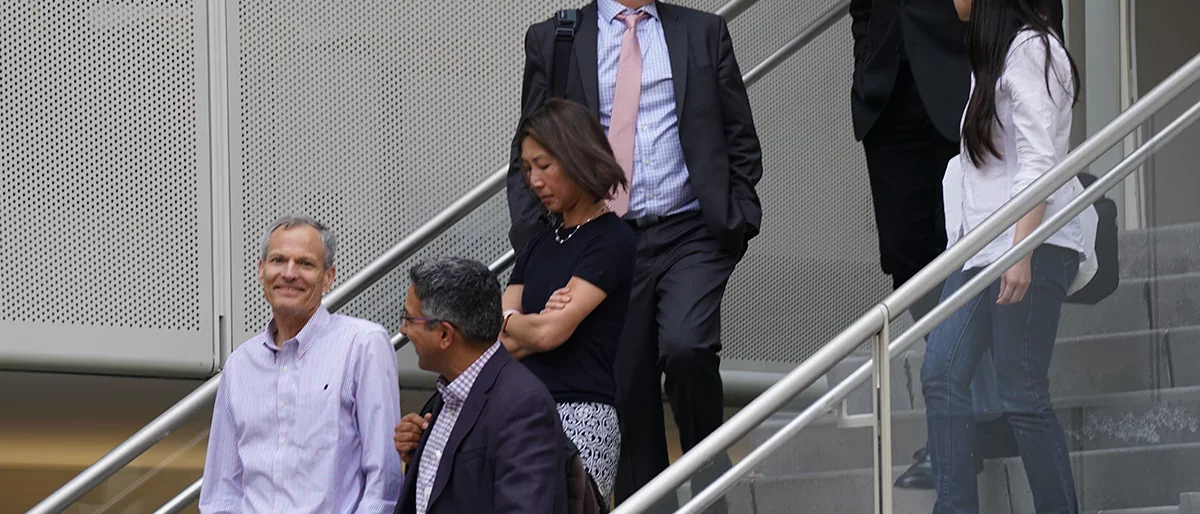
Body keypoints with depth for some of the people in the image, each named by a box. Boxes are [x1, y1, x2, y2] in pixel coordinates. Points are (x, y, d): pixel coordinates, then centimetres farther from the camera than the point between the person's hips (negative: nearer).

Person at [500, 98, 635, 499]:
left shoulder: (612, 241, -4)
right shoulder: (539, 247, 18)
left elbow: (551, 332, -12)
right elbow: (489, 344, 10)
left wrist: (509, 319, 7)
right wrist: (537, 324, -7)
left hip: (580, 420, -6)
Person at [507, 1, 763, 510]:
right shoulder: (552, 41, 8)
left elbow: (740, 141, 12)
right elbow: (528, 153, 7)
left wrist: (740, 216, -1)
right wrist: (533, 240, -5)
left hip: (691, 235, -1)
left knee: (686, 346, -24)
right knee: (625, 387, 1)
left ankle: (708, 462, -2)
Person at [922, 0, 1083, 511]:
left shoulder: (1029, 49, -8)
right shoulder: (993, 54, 20)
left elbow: (1038, 160, -17)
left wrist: (1021, 252, -24)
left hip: (1034, 245, -9)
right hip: (982, 247, 9)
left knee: (1021, 393, -9)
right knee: (942, 375, -2)